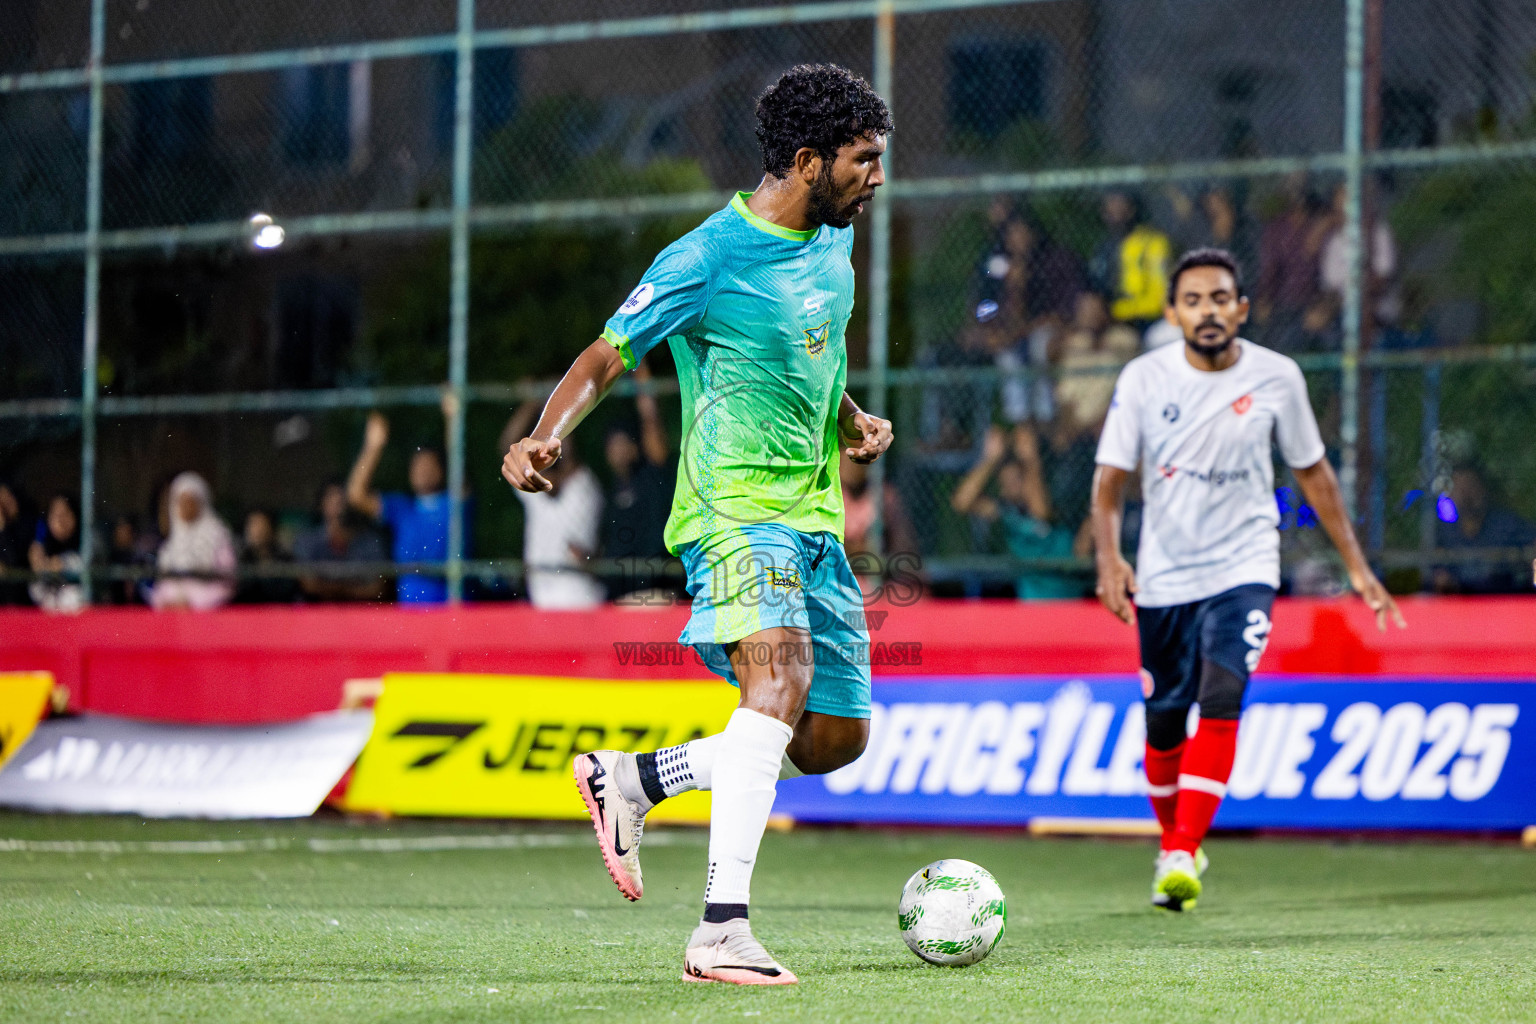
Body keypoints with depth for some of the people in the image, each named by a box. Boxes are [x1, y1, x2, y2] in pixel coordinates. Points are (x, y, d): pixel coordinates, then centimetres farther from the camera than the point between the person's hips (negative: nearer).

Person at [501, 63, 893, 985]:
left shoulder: (833, 238, 12)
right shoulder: (708, 259, -12)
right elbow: (604, 360, -9)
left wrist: (851, 419, 13)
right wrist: (546, 436, -27)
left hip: (815, 519, 9)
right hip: (735, 505, -8)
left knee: (834, 738, 7)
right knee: (783, 673, -32)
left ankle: (631, 780, 24)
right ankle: (721, 932, -38)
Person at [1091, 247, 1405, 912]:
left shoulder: (1276, 377, -5)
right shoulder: (1144, 378, -6)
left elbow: (1312, 471, 7)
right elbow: (1110, 477, -3)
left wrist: (1357, 566, 8)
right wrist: (1109, 556, -20)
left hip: (1243, 567, -1)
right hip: (1163, 576, 1)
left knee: (1221, 698, -22)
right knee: (1164, 724, 7)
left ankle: (1184, 857, -23)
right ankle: (1172, 843, 32)